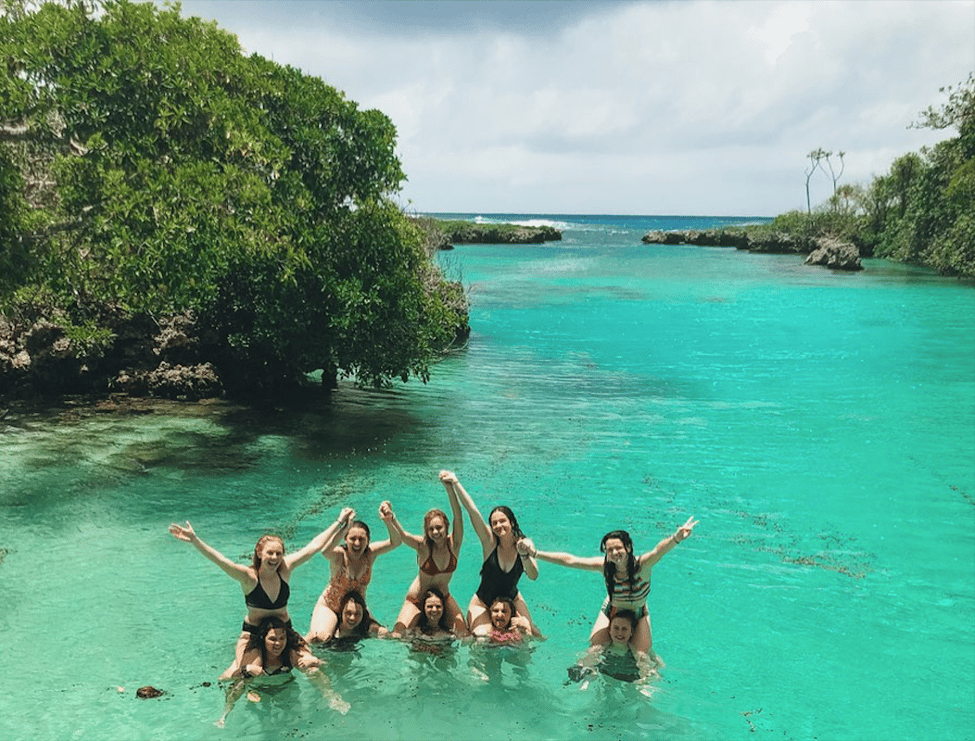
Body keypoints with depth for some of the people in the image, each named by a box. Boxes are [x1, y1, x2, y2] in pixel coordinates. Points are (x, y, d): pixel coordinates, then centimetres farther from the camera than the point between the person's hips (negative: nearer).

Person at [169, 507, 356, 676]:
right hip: (253, 631, -3)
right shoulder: (248, 577, -21)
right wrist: (195, 540, -49)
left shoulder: (285, 569, -12)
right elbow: (220, 560, -35)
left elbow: (315, 545, -7)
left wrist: (340, 522, -2)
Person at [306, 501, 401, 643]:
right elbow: (324, 551, -48)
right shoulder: (338, 555, -23)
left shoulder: (370, 553, -13)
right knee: (320, 637, -30)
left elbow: (395, 542, -27)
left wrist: (388, 521, -45)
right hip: (330, 606, -4)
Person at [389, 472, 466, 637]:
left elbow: (458, 515, -33)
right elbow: (401, 535, -39)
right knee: (396, 636, -13)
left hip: (443, 596, 2)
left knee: (464, 634, -14)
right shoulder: (423, 546, -20)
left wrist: (449, 486, -48)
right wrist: (391, 520, -62)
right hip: (418, 597, -2)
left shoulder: (453, 544, -16)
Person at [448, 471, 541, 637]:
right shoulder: (490, 542, -18)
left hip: (511, 599, 3)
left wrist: (524, 554, -40)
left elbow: (533, 576, -23)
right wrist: (455, 483, -36)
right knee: (482, 637, -22)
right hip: (483, 602, -3)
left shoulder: (524, 544, -12)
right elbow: (472, 511, -28)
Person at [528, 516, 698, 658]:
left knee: (641, 655, -9)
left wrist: (676, 538, -75)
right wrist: (536, 554, -27)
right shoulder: (605, 566, -24)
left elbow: (658, 551, -54)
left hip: (638, 614, -2)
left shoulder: (642, 565, -32)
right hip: (611, 611, 2)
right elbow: (569, 560, -22)